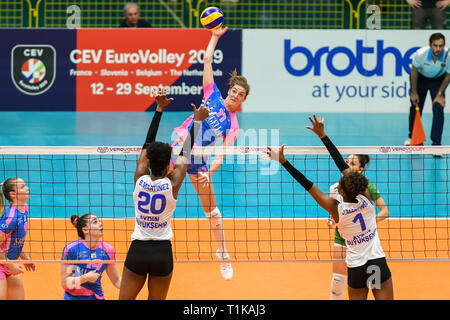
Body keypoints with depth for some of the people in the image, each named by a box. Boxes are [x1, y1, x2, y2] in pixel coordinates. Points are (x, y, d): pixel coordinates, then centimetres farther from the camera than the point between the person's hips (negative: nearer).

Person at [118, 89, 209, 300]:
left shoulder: (140, 180, -6)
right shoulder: (172, 185, -9)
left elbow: (147, 144, 3)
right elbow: (185, 153, 2)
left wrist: (159, 109, 9)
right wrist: (197, 121, 12)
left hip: (137, 251, 1)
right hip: (162, 253, -1)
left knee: (124, 301, 6)